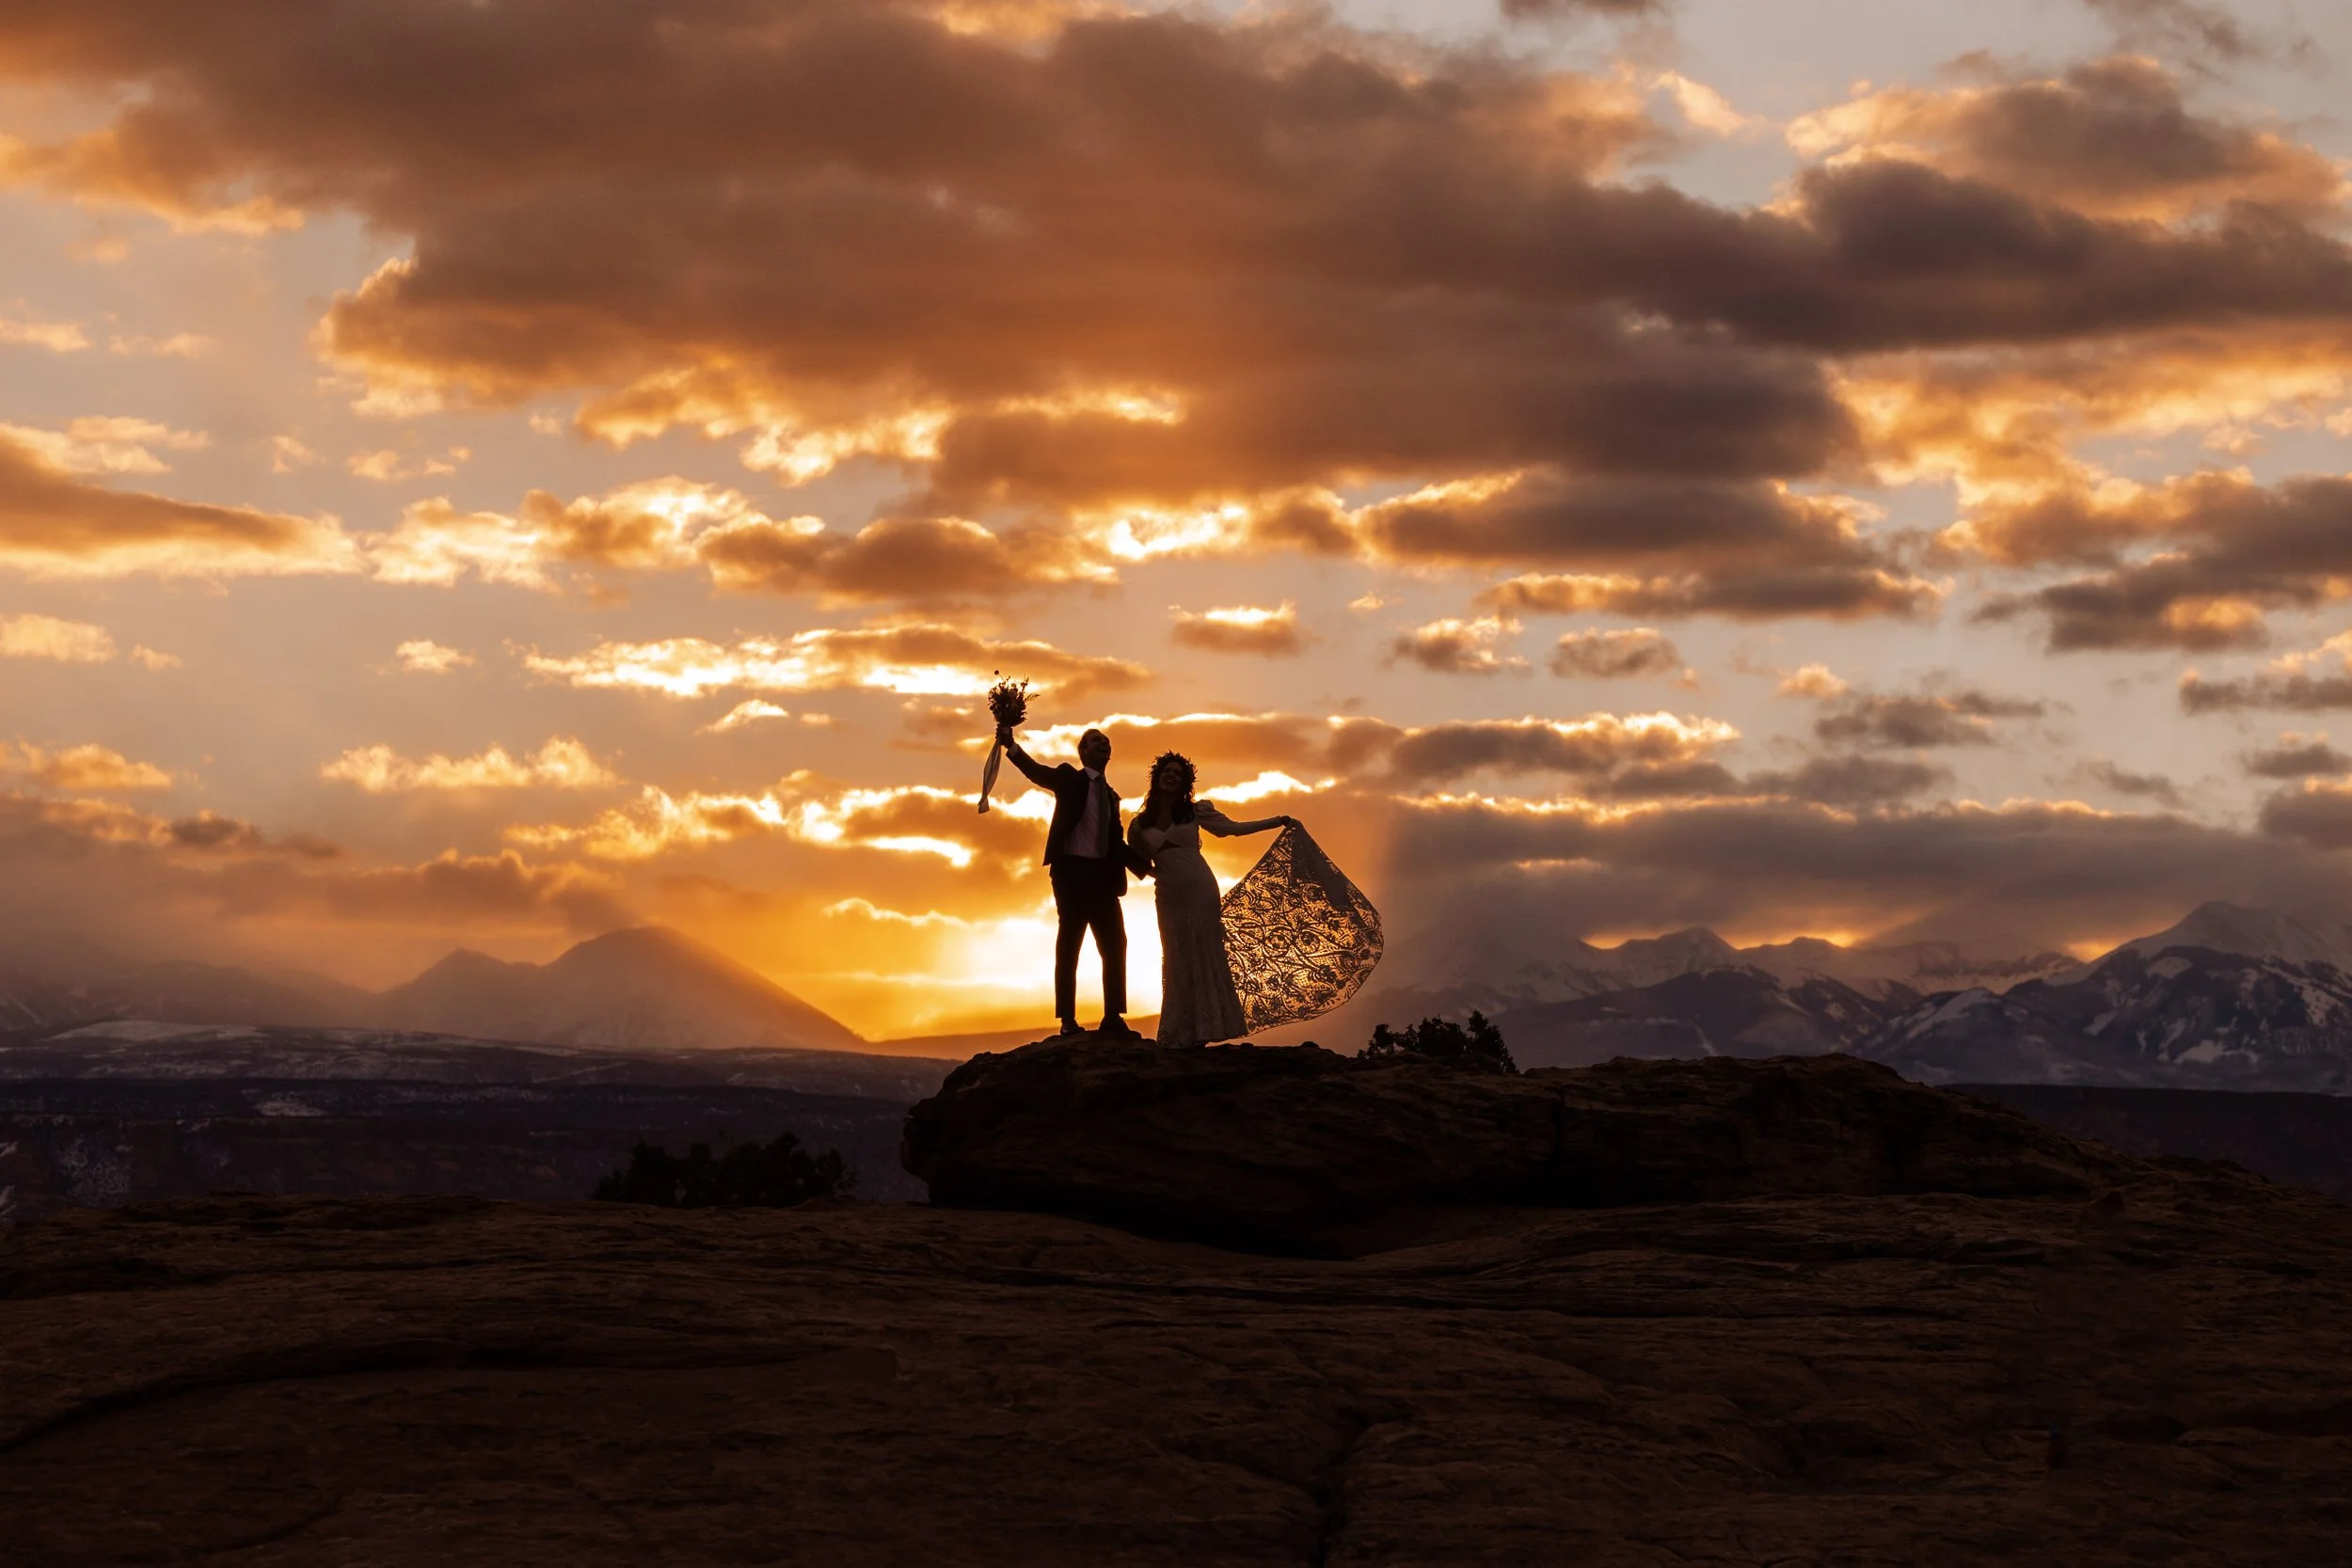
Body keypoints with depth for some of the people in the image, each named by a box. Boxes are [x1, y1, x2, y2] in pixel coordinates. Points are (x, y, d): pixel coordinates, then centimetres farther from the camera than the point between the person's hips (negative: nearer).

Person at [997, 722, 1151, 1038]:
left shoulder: (1110, 795, 20)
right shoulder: (1069, 778, 5)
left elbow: (1117, 843, 18)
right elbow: (1038, 772, -13)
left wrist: (1145, 865, 2)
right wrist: (1011, 745, -31)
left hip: (1103, 875, 5)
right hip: (1072, 870, -5)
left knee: (1114, 944, 1)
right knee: (1069, 945, -3)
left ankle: (1113, 1017, 6)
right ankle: (1068, 1021, -2)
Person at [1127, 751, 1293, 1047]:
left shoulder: (1195, 811, 2)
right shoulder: (1142, 824, 7)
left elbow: (1235, 827, 4)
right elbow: (1140, 863, 18)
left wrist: (1278, 821, 2)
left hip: (1199, 890, -2)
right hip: (1169, 897, 2)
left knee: (1204, 956, -3)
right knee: (1178, 963, 5)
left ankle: (1203, 1029, -2)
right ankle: (1181, 1033, 8)